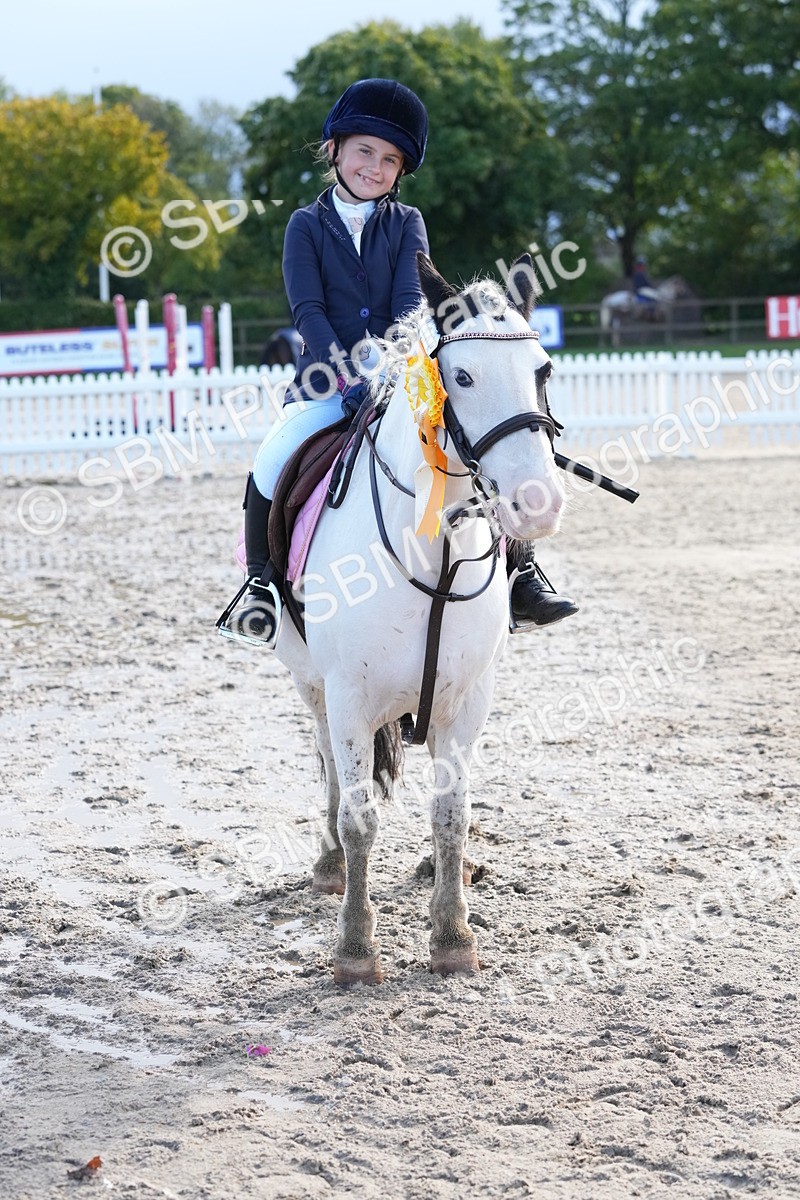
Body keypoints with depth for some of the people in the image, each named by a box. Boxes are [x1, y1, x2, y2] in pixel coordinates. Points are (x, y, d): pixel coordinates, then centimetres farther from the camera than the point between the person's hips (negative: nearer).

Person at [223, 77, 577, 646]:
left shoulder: (406, 224, 11)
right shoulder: (307, 225, 6)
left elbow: (412, 300, -3)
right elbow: (308, 311, -5)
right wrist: (348, 380, -19)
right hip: (328, 382, -1)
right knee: (273, 461, -28)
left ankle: (521, 572, -7)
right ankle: (263, 582, -8)